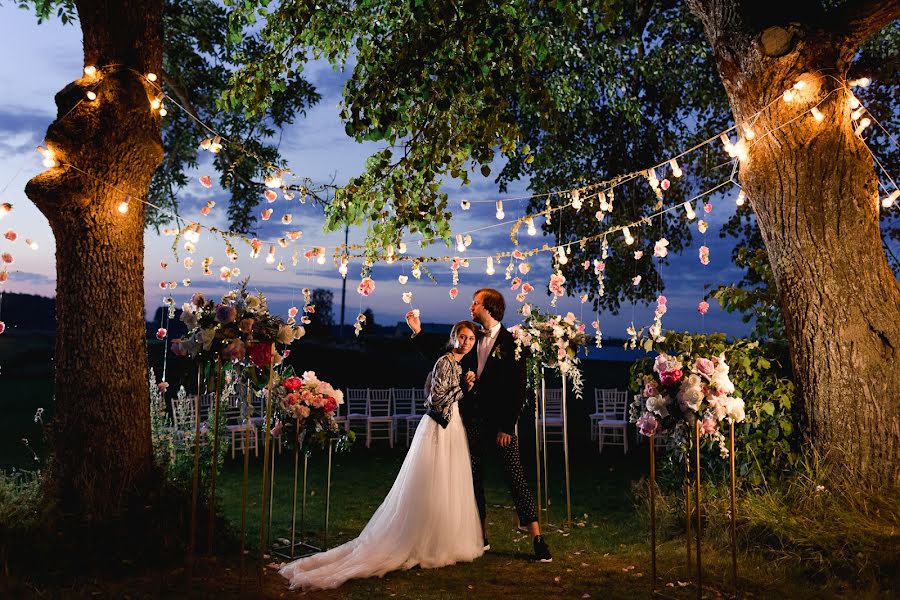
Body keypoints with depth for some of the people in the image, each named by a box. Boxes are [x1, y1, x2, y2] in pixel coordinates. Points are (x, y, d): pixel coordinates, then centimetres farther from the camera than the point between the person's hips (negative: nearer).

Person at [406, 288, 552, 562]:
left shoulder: (511, 342, -5)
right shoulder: (473, 339, 11)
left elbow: (519, 388, -9)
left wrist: (507, 426, -13)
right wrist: (418, 332, 10)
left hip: (500, 421, -5)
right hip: (472, 420, 6)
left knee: (515, 477, -5)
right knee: (474, 478, 10)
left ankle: (537, 538, 1)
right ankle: (480, 537, 22)